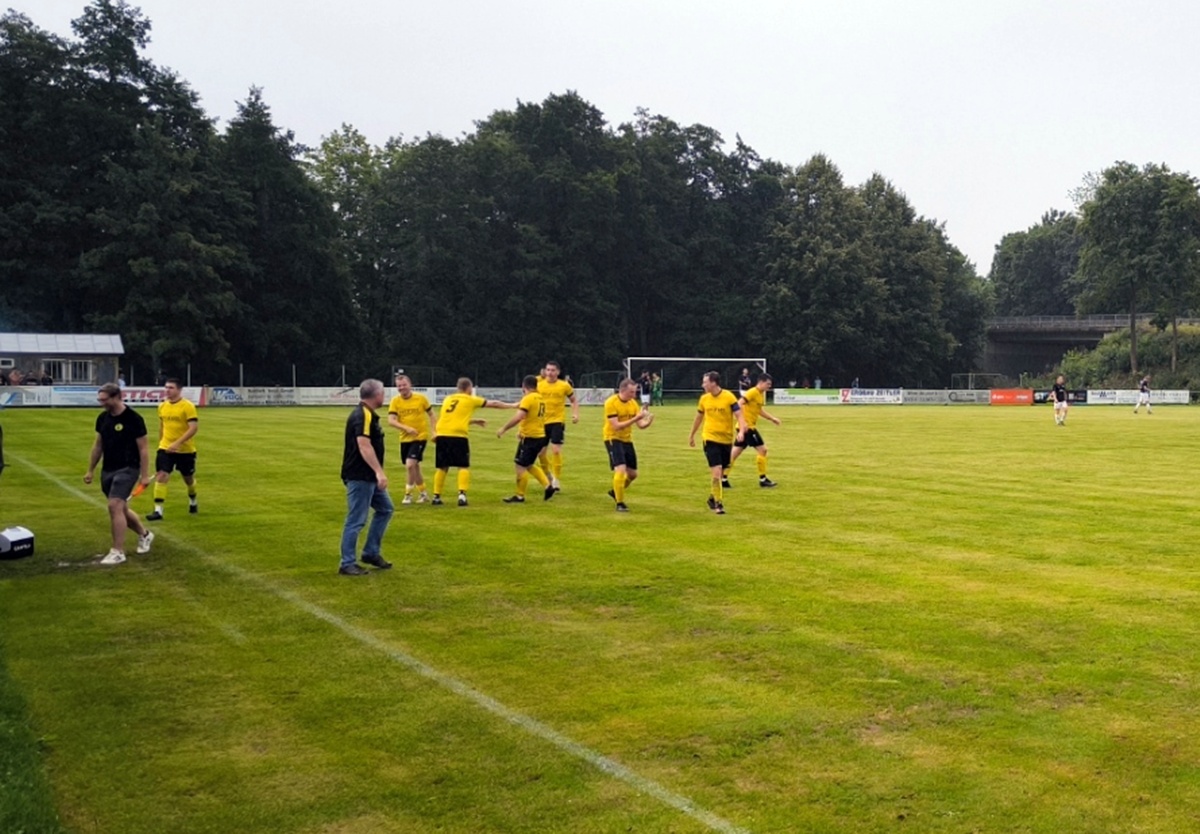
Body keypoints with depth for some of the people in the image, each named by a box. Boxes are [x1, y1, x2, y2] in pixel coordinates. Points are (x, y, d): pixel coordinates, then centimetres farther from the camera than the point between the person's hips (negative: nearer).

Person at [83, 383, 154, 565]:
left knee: (115, 506, -18)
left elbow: (143, 448, -10)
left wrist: (145, 475, -12)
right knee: (121, 509, 14)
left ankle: (118, 552, -11)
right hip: (107, 470, 7)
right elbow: (98, 445, 16)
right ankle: (144, 534, 38)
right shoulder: (102, 418, 6)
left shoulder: (133, 419, -13)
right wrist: (91, 470, 16)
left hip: (127, 469, -7)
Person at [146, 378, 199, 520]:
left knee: (188, 478, 14)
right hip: (165, 448, 3)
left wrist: (177, 443, -27)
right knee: (161, 476, -11)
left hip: (185, 450, -3)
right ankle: (158, 510, -11)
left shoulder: (188, 406, -13)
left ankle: (193, 501, 42)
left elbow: (193, 428, -20)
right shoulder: (162, 406, 5)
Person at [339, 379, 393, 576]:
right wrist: (379, 471, -33)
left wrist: (377, 473, 29)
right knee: (356, 520, -5)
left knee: (385, 509, 16)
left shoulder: (367, 414, 15)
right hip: (359, 477, -11)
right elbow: (364, 445, -28)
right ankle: (347, 564, 3)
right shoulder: (363, 415, -18)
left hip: (368, 477, 11)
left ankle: (371, 552, 22)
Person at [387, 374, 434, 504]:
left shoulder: (421, 398, -7)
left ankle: (408, 495, -4)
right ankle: (423, 493, 32)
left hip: (420, 437, -4)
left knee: (410, 464, -18)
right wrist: (406, 428, -26)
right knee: (414, 466, 14)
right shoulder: (395, 401, -4)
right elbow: (391, 421, -13)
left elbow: (431, 414, 6)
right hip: (405, 438, 4)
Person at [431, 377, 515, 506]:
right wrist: (513, 405, 28)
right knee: (463, 466, 3)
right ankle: (462, 494, -13)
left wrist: (474, 421, 40)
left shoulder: (448, 399, 22)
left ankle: (436, 496, 14)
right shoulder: (470, 400, 8)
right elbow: (493, 404, 17)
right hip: (458, 436, -5)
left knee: (443, 467, 14)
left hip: (442, 435, 5)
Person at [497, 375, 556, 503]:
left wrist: (503, 428, -21)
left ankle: (519, 496, 5)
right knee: (528, 465, 20)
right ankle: (548, 486, 13)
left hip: (530, 438, -9)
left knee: (520, 466, -1)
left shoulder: (528, 399, -14)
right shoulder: (540, 398, 13)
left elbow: (518, 417, -27)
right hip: (539, 436, 9)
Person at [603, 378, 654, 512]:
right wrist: (636, 418, -30)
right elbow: (616, 426, -24)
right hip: (613, 439, -7)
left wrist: (648, 421, -21)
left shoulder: (633, 403, 1)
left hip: (627, 440, 7)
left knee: (632, 474, 10)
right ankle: (620, 504, -8)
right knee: (621, 470, -20)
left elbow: (640, 425, 1)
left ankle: (615, 492, 37)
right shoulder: (611, 403, -18)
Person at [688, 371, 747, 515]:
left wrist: (741, 431, -32)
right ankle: (718, 503, -5)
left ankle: (712, 497, 34)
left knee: (721, 473, 12)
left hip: (726, 440, 0)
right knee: (717, 471, -13)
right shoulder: (704, 399, 0)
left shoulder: (729, 397, -11)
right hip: (710, 439, 0)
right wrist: (692, 435, 24)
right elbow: (699, 417, 16)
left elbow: (739, 416, -13)